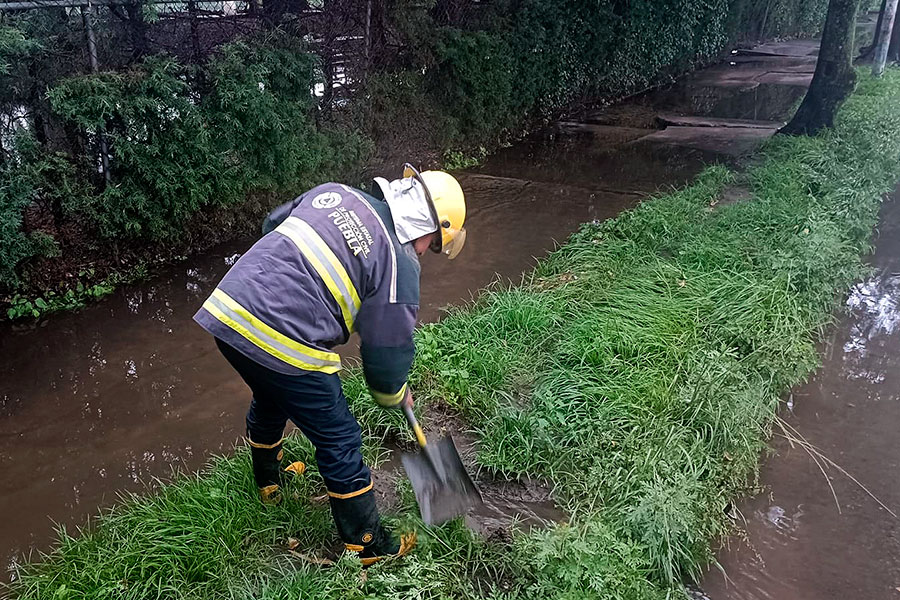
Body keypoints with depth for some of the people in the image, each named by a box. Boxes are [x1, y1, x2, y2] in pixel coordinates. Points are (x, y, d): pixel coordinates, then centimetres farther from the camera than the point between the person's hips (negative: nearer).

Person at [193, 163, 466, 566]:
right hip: (284, 345, -8)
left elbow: (272, 223, 27)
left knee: (269, 401, 35)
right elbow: (388, 350, 1)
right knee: (339, 441, 11)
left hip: (226, 310, 8)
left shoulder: (332, 192, 13)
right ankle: (367, 544, 28)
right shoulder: (400, 265, -6)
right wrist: (395, 394, 22)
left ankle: (268, 481, 62)